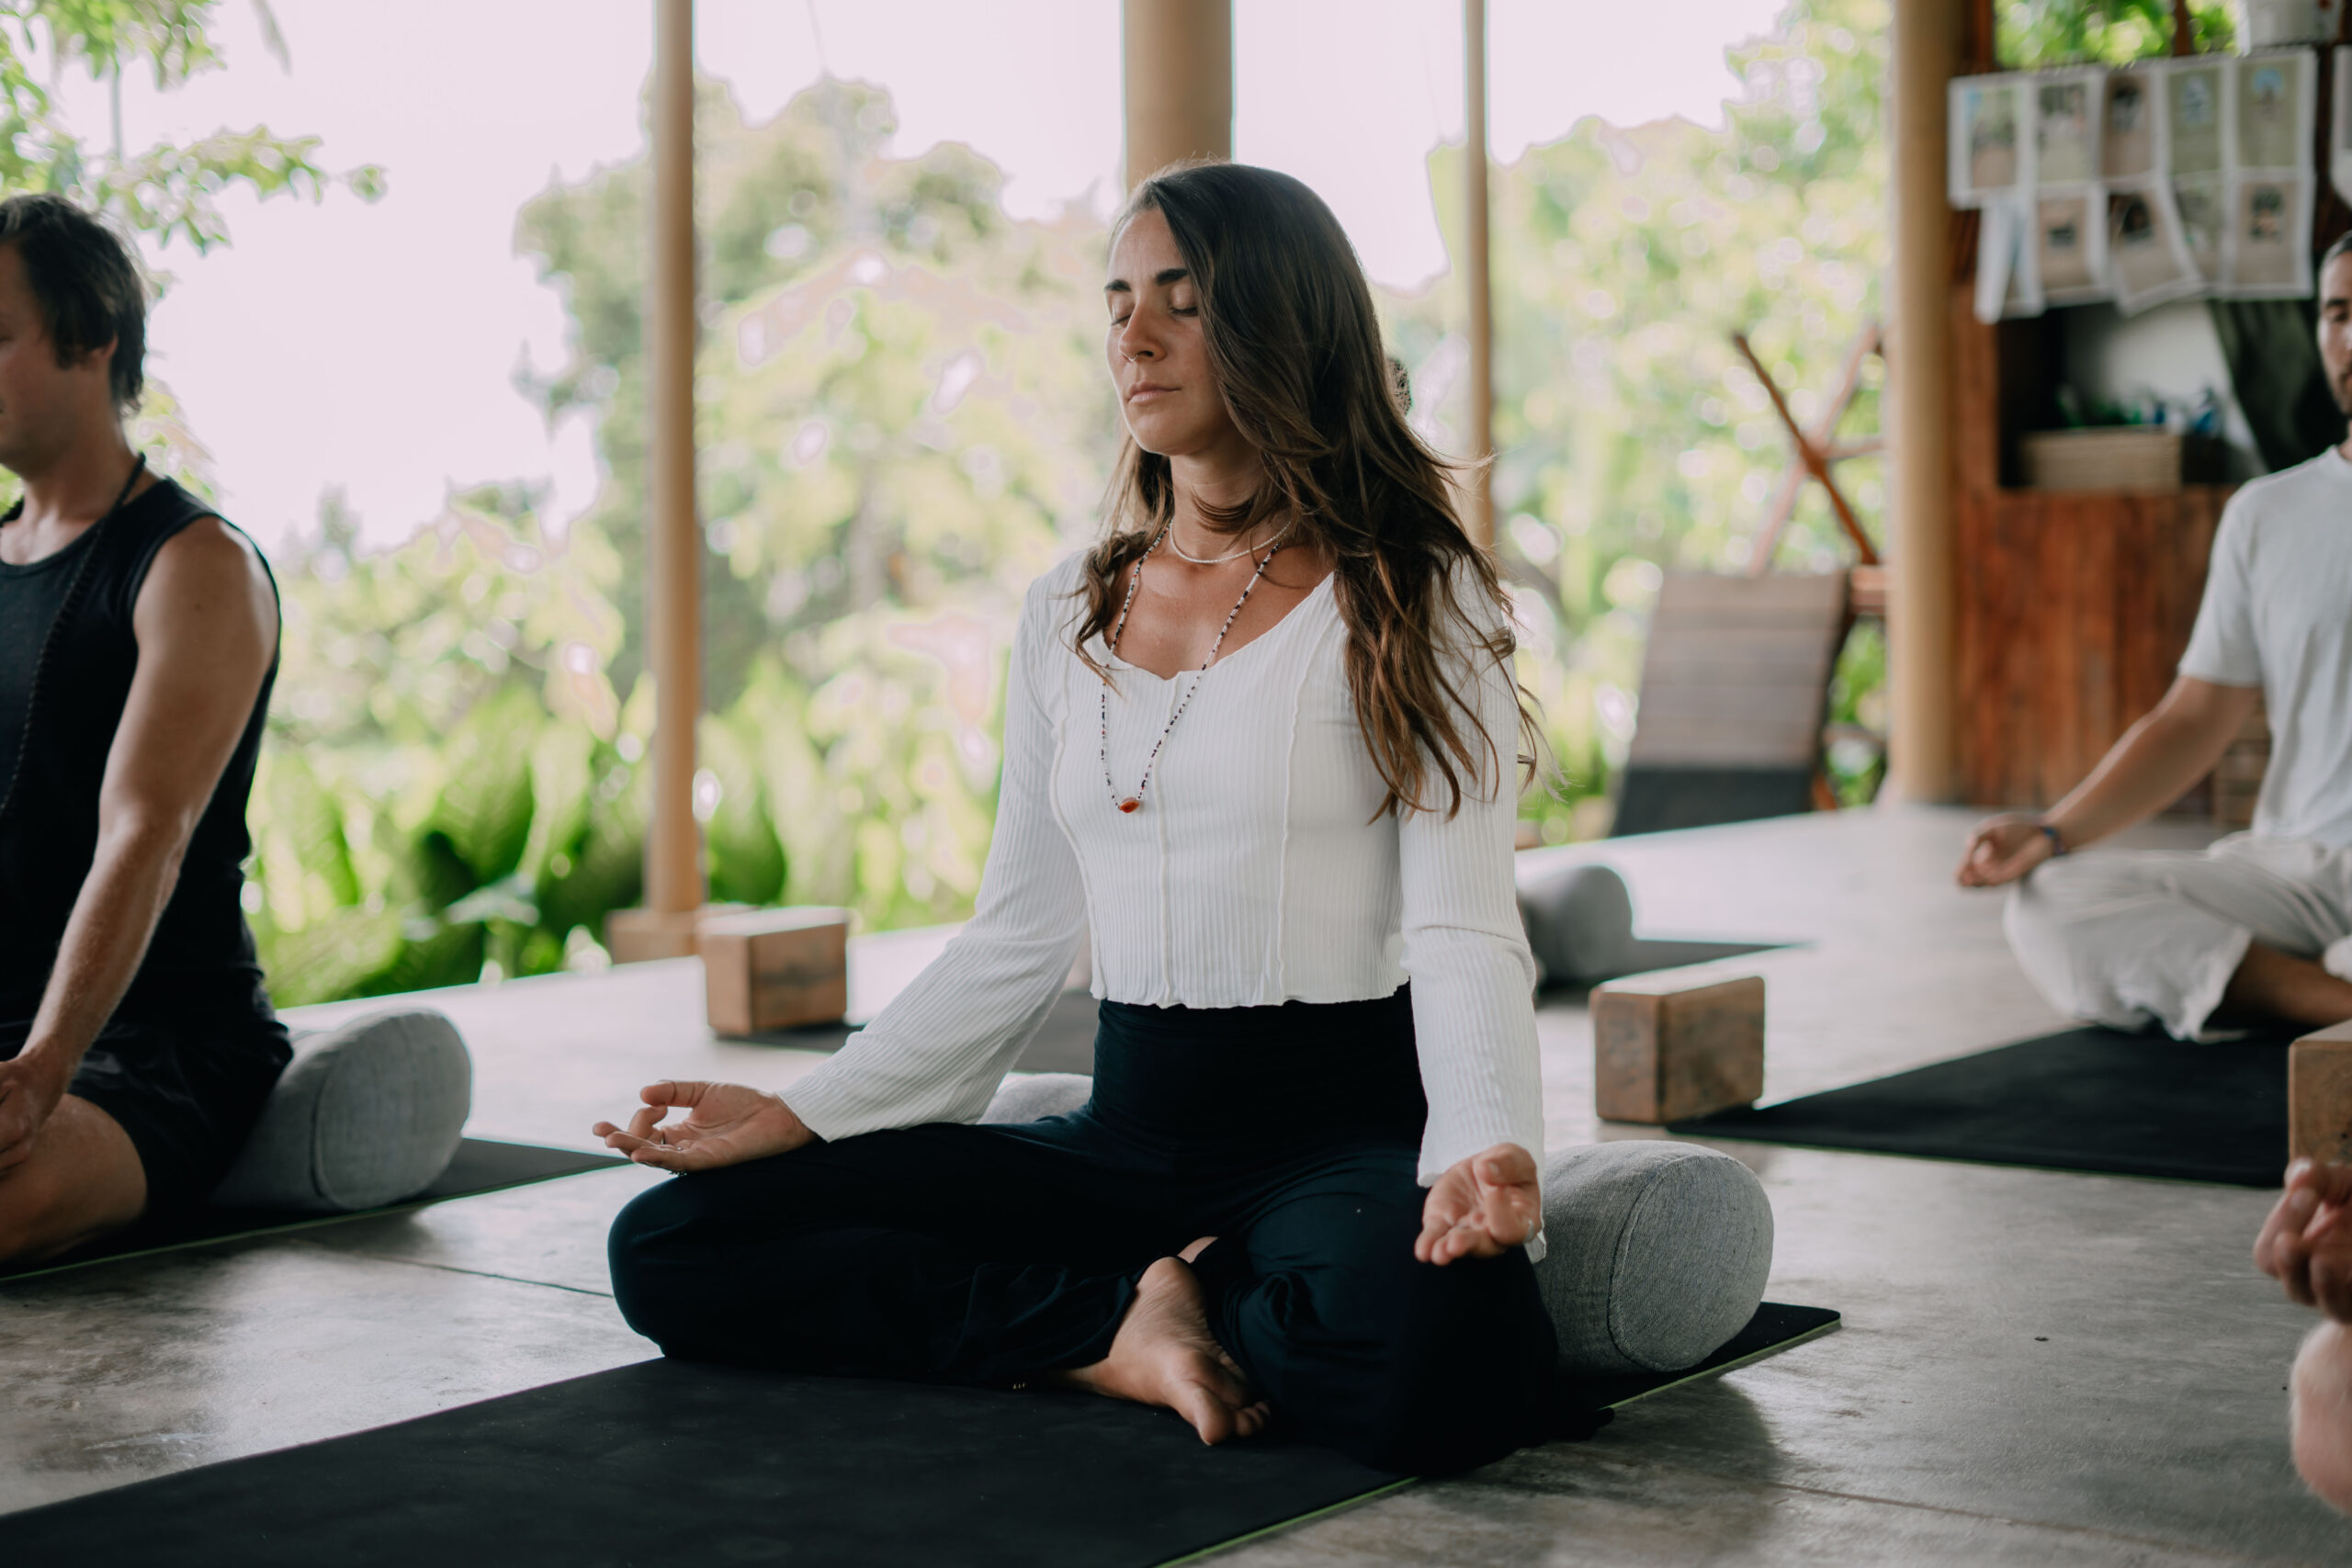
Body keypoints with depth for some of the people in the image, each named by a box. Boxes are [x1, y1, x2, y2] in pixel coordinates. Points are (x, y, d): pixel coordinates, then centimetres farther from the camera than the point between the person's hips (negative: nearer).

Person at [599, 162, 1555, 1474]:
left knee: (1438, 1352, -41)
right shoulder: (1070, 616, 13)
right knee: (669, 1247, -8)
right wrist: (807, 1114, 7)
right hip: (1129, 1133, 5)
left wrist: (1487, 1150, -31)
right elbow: (1020, 941, 16)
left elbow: (1463, 930, -12)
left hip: (1344, 1127, -5)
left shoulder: (1411, 598, -3)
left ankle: (1188, 1300, -7)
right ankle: (1133, 1334, -12)